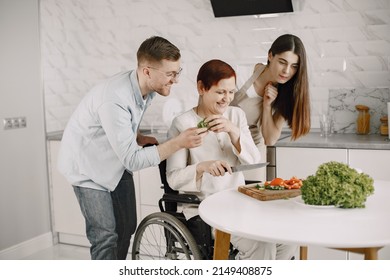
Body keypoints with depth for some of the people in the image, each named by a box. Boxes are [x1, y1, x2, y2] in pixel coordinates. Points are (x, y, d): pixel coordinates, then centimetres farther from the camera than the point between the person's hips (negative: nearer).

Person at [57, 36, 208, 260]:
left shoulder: (147, 88, -10)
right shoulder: (115, 99, -35)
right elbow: (132, 160, -33)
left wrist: (140, 138, -8)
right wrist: (178, 143, -37)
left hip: (117, 161, 8)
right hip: (89, 167, -8)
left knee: (127, 227, 12)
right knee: (106, 236, -10)